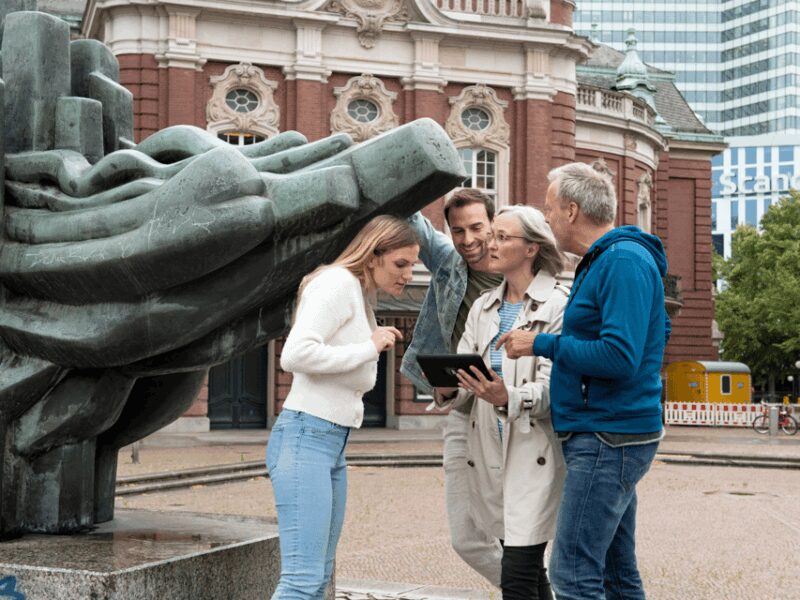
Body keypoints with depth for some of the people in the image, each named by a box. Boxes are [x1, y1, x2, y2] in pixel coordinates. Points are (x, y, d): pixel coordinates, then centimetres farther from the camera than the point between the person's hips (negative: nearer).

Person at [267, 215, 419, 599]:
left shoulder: (360, 295, 20)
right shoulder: (338, 283, -9)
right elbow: (295, 354, -22)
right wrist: (370, 348, -14)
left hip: (334, 443, 10)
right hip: (305, 437, -10)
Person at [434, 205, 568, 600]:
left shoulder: (558, 305, -6)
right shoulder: (483, 308, 15)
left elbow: (552, 386, -13)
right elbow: (463, 370, 8)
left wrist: (508, 399, -31)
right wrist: (449, 387, -15)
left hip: (534, 450, -6)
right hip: (490, 449, 6)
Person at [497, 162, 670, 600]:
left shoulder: (624, 262, -16)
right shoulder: (602, 261, 17)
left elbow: (620, 357, -25)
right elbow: (655, 331, 25)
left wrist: (542, 345, -14)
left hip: (610, 438, -11)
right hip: (605, 435, 11)